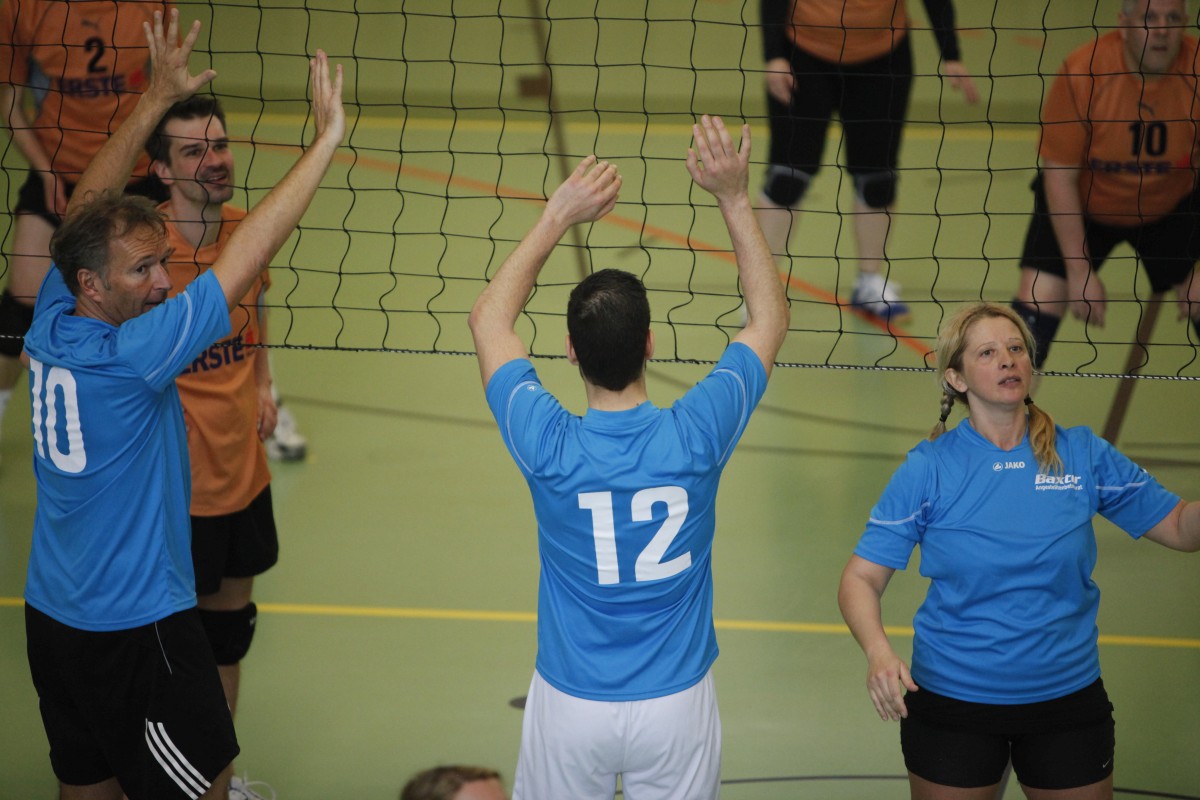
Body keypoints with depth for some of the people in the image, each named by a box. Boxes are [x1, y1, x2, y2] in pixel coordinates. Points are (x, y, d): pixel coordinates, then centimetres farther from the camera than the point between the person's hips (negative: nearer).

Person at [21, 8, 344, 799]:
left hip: (51, 616, 9)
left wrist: (157, 97, 10)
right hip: (136, 633, -9)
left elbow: (87, 208, 8)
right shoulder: (124, 355, -26)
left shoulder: (52, 321, -5)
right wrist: (325, 141, -23)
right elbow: (243, 261, -27)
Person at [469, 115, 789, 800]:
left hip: (570, 709, 0)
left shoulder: (549, 447, -20)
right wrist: (734, 197, -6)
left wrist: (559, 216, -5)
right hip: (677, 706, 0)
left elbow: (489, 319, -2)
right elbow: (771, 318, -3)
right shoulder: (697, 437, -20)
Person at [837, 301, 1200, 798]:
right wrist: (877, 651, -29)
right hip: (951, 698, -2)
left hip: (1068, 696, 2)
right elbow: (861, 578, -10)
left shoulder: (1083, 454, -3)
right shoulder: (929, 468, -8)